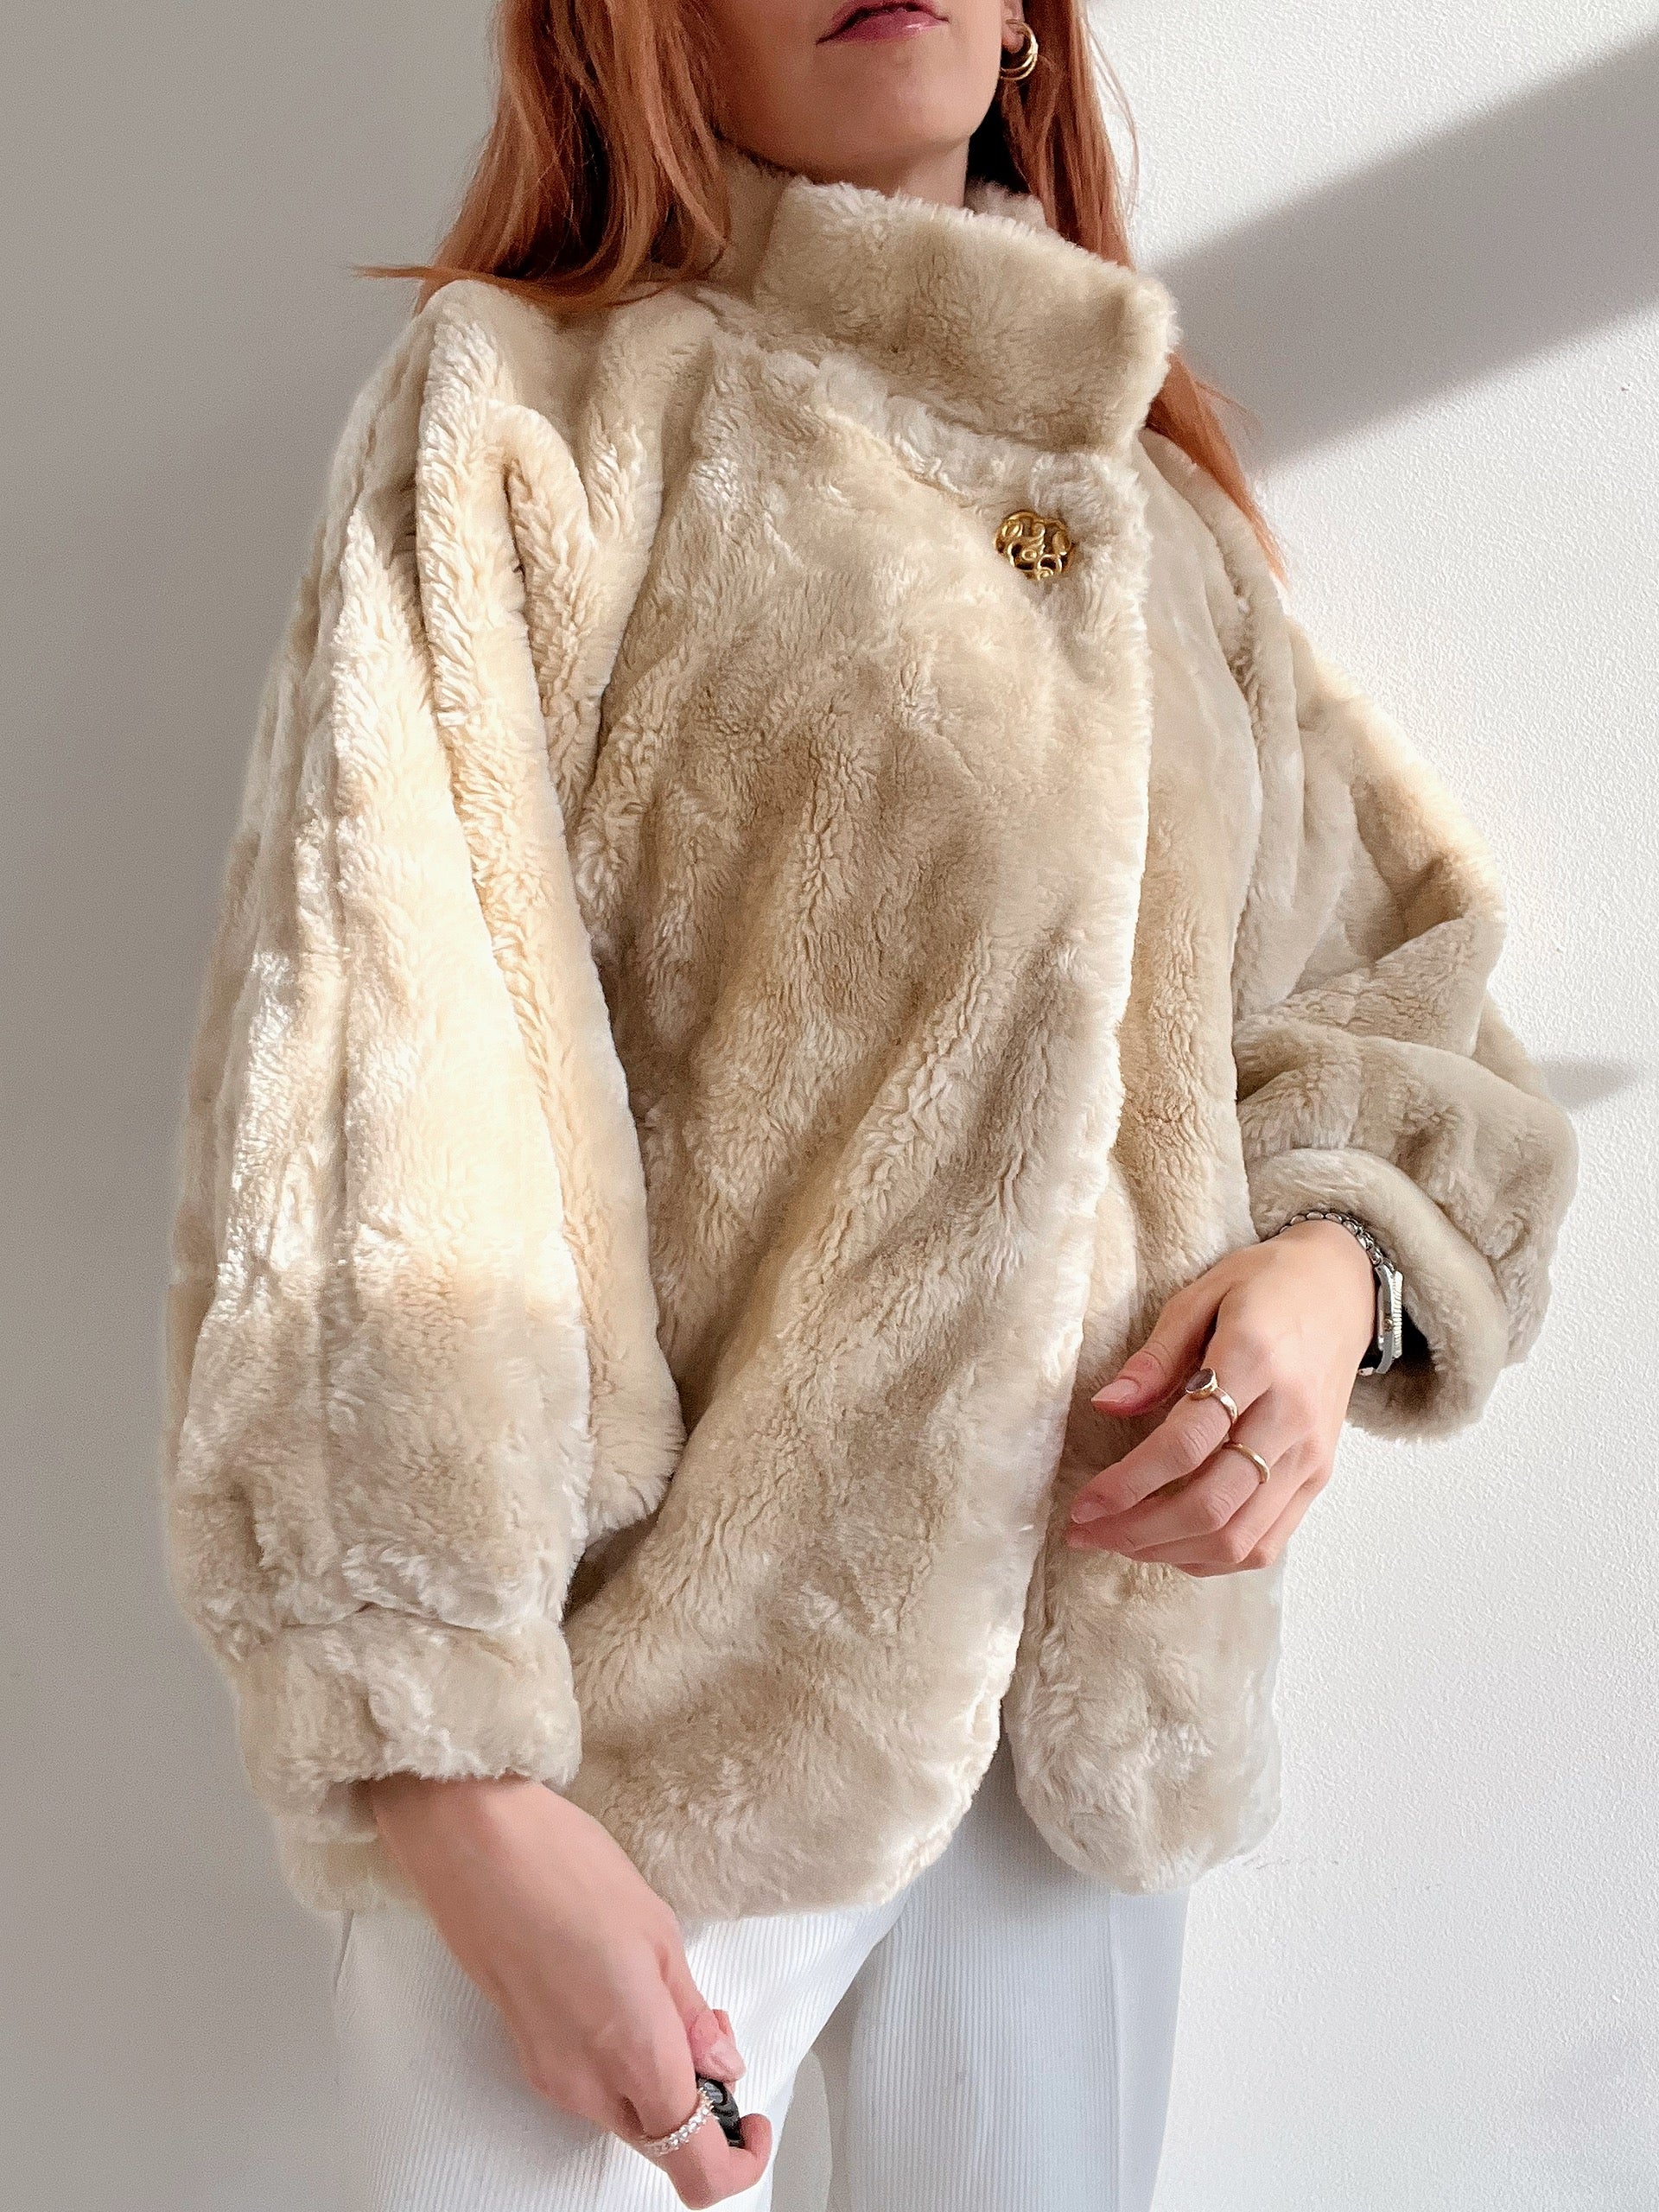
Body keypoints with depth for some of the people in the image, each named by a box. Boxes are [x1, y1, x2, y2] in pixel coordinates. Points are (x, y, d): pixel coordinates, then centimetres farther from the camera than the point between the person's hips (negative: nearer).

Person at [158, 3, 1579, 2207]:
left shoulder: (1162, 500, 12)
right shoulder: (528, 404, -4)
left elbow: (1386, 978, 18)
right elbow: (364, 1090, -12)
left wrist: (1338, 1261, -5)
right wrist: (458, 1794, -18)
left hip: (1110, 1689, 5)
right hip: (656, 1698, -4)